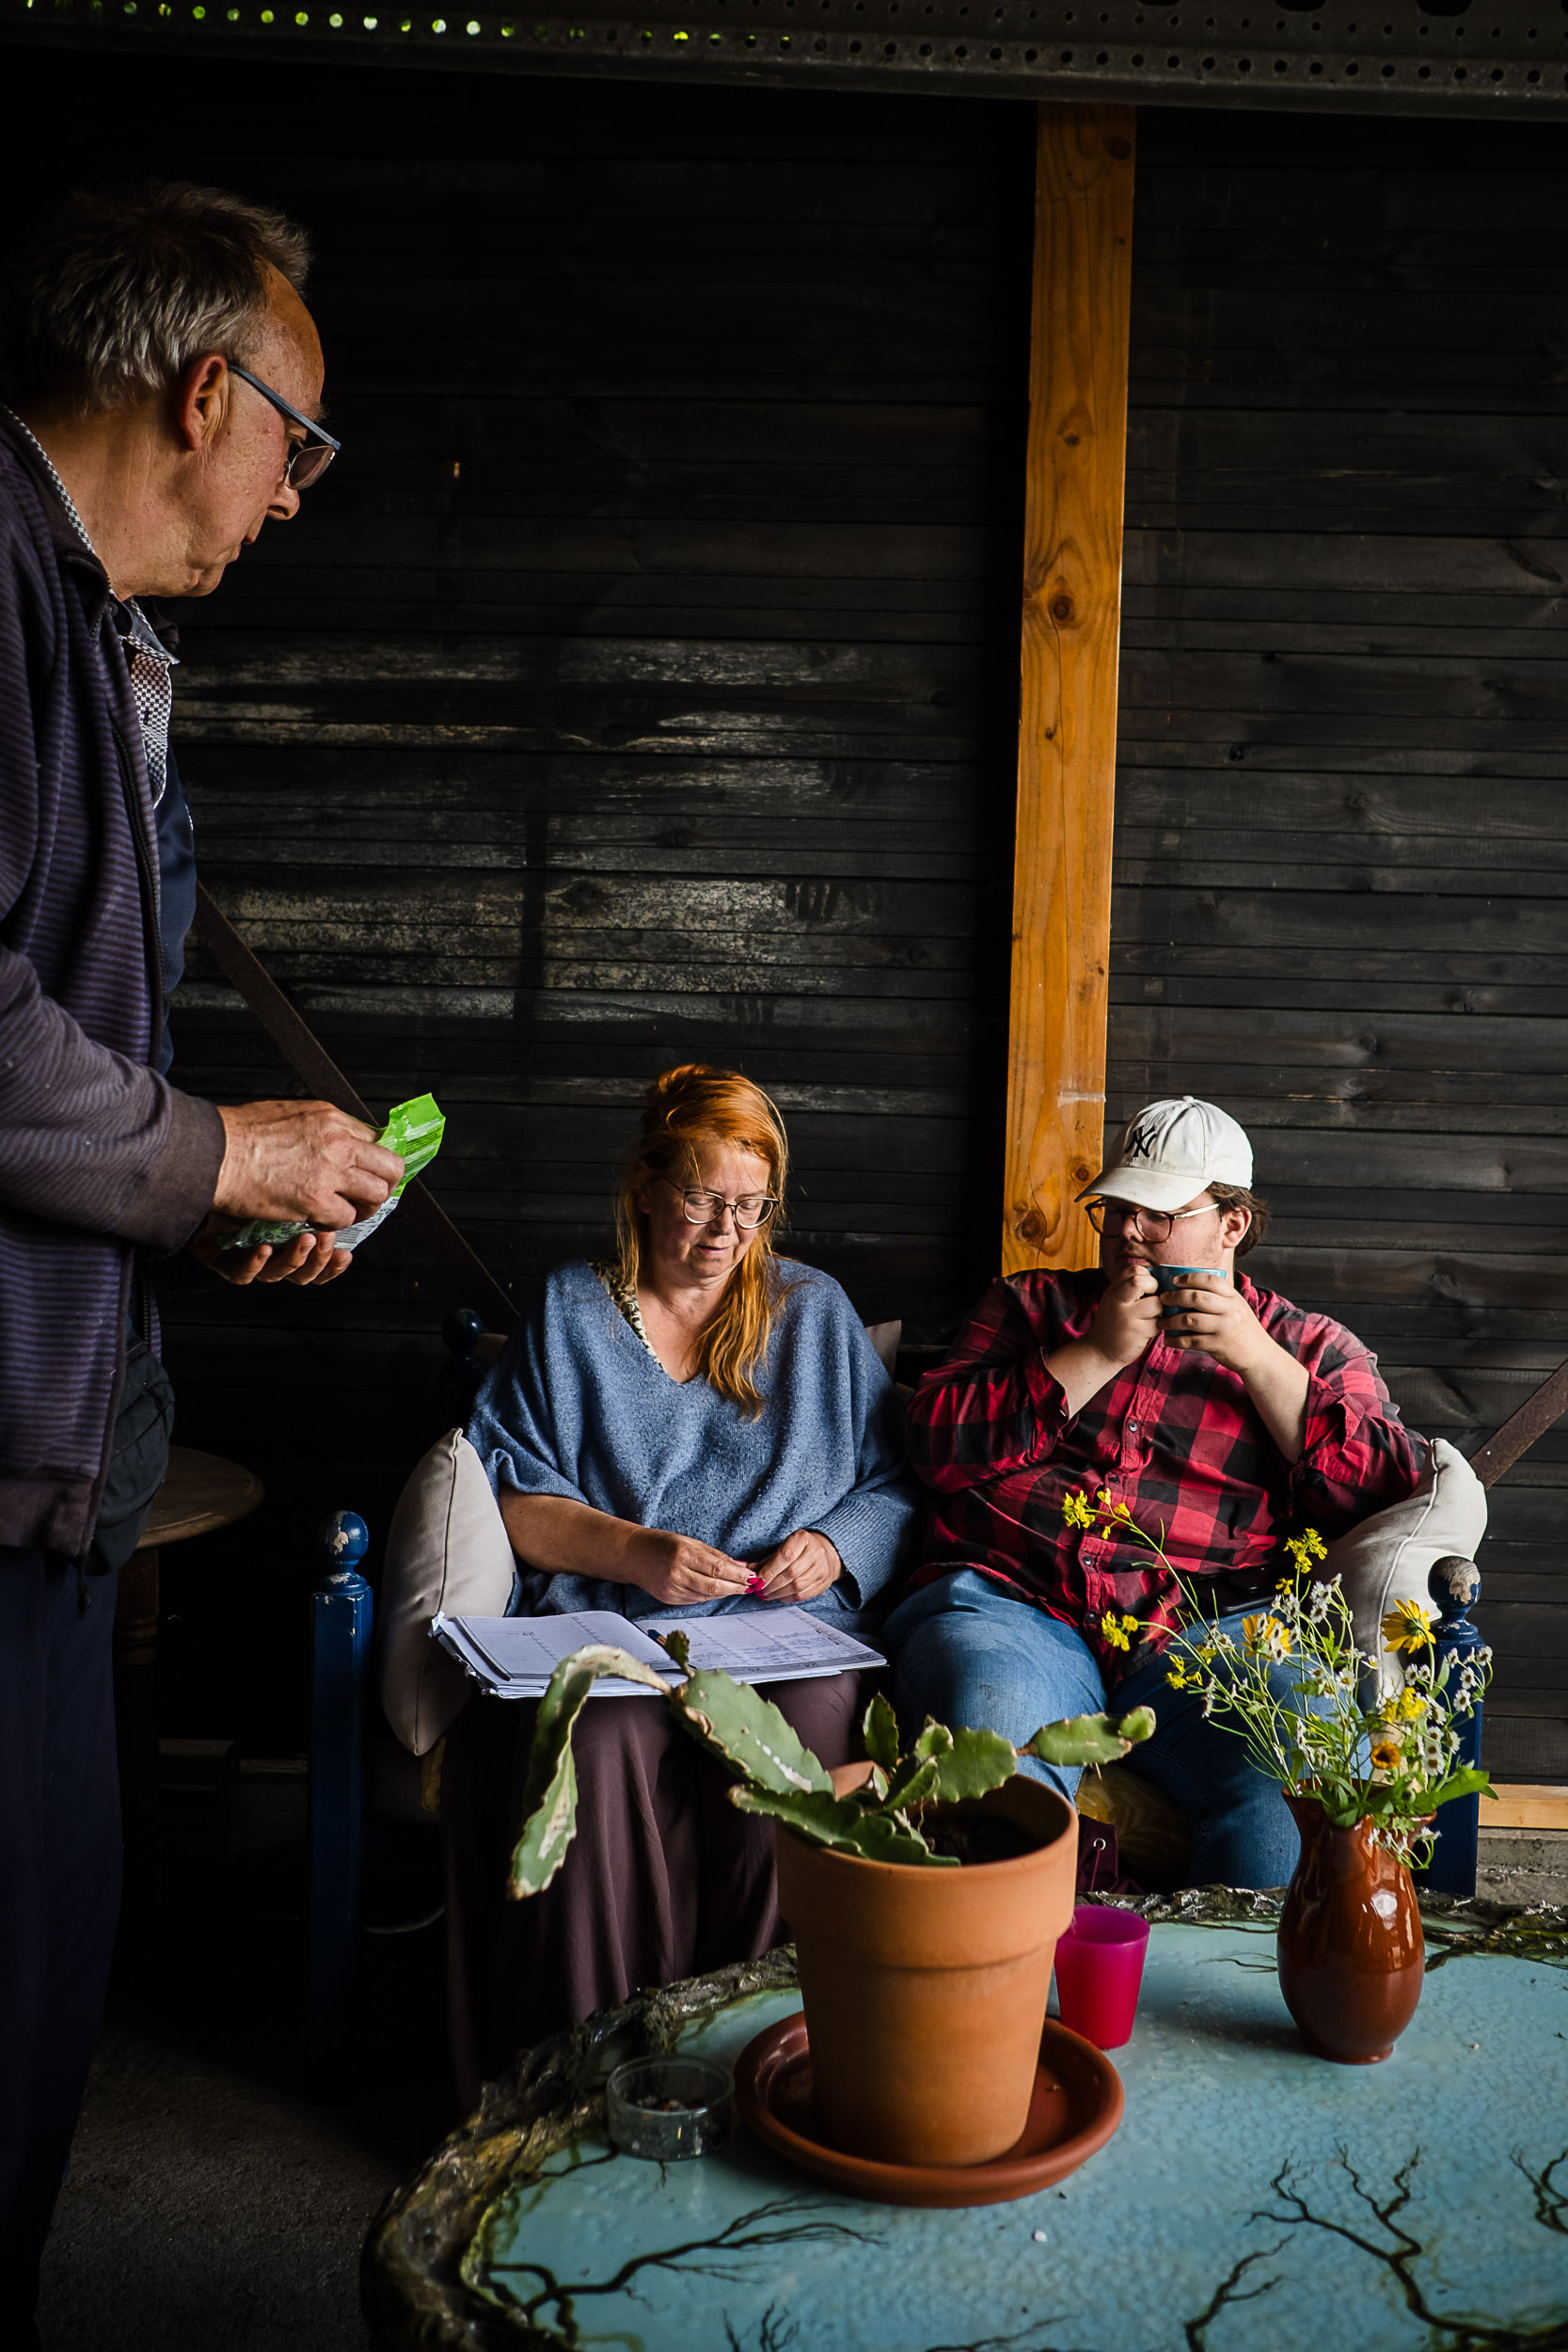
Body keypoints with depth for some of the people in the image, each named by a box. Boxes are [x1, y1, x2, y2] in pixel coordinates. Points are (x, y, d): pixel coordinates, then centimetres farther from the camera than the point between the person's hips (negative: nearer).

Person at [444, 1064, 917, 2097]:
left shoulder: (816, 1311, 18)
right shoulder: (569, 1312, 14)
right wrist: (630, 1551, -10)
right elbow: (499, 1494, 6)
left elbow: (896, 1487, 16)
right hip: (605, 1626, 0)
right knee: (594, 1743, -35)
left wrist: (834, 1545, -6)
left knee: (804, 1736, -34)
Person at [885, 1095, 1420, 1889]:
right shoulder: (1031, 1304, 24)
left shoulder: (1309, 1347, 22)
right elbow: (937, 1445, 9)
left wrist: (1256, 1359, 0)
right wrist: (1097, 1353, 2)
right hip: (1010, 1610, 0)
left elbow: (1391, 1495, 7)